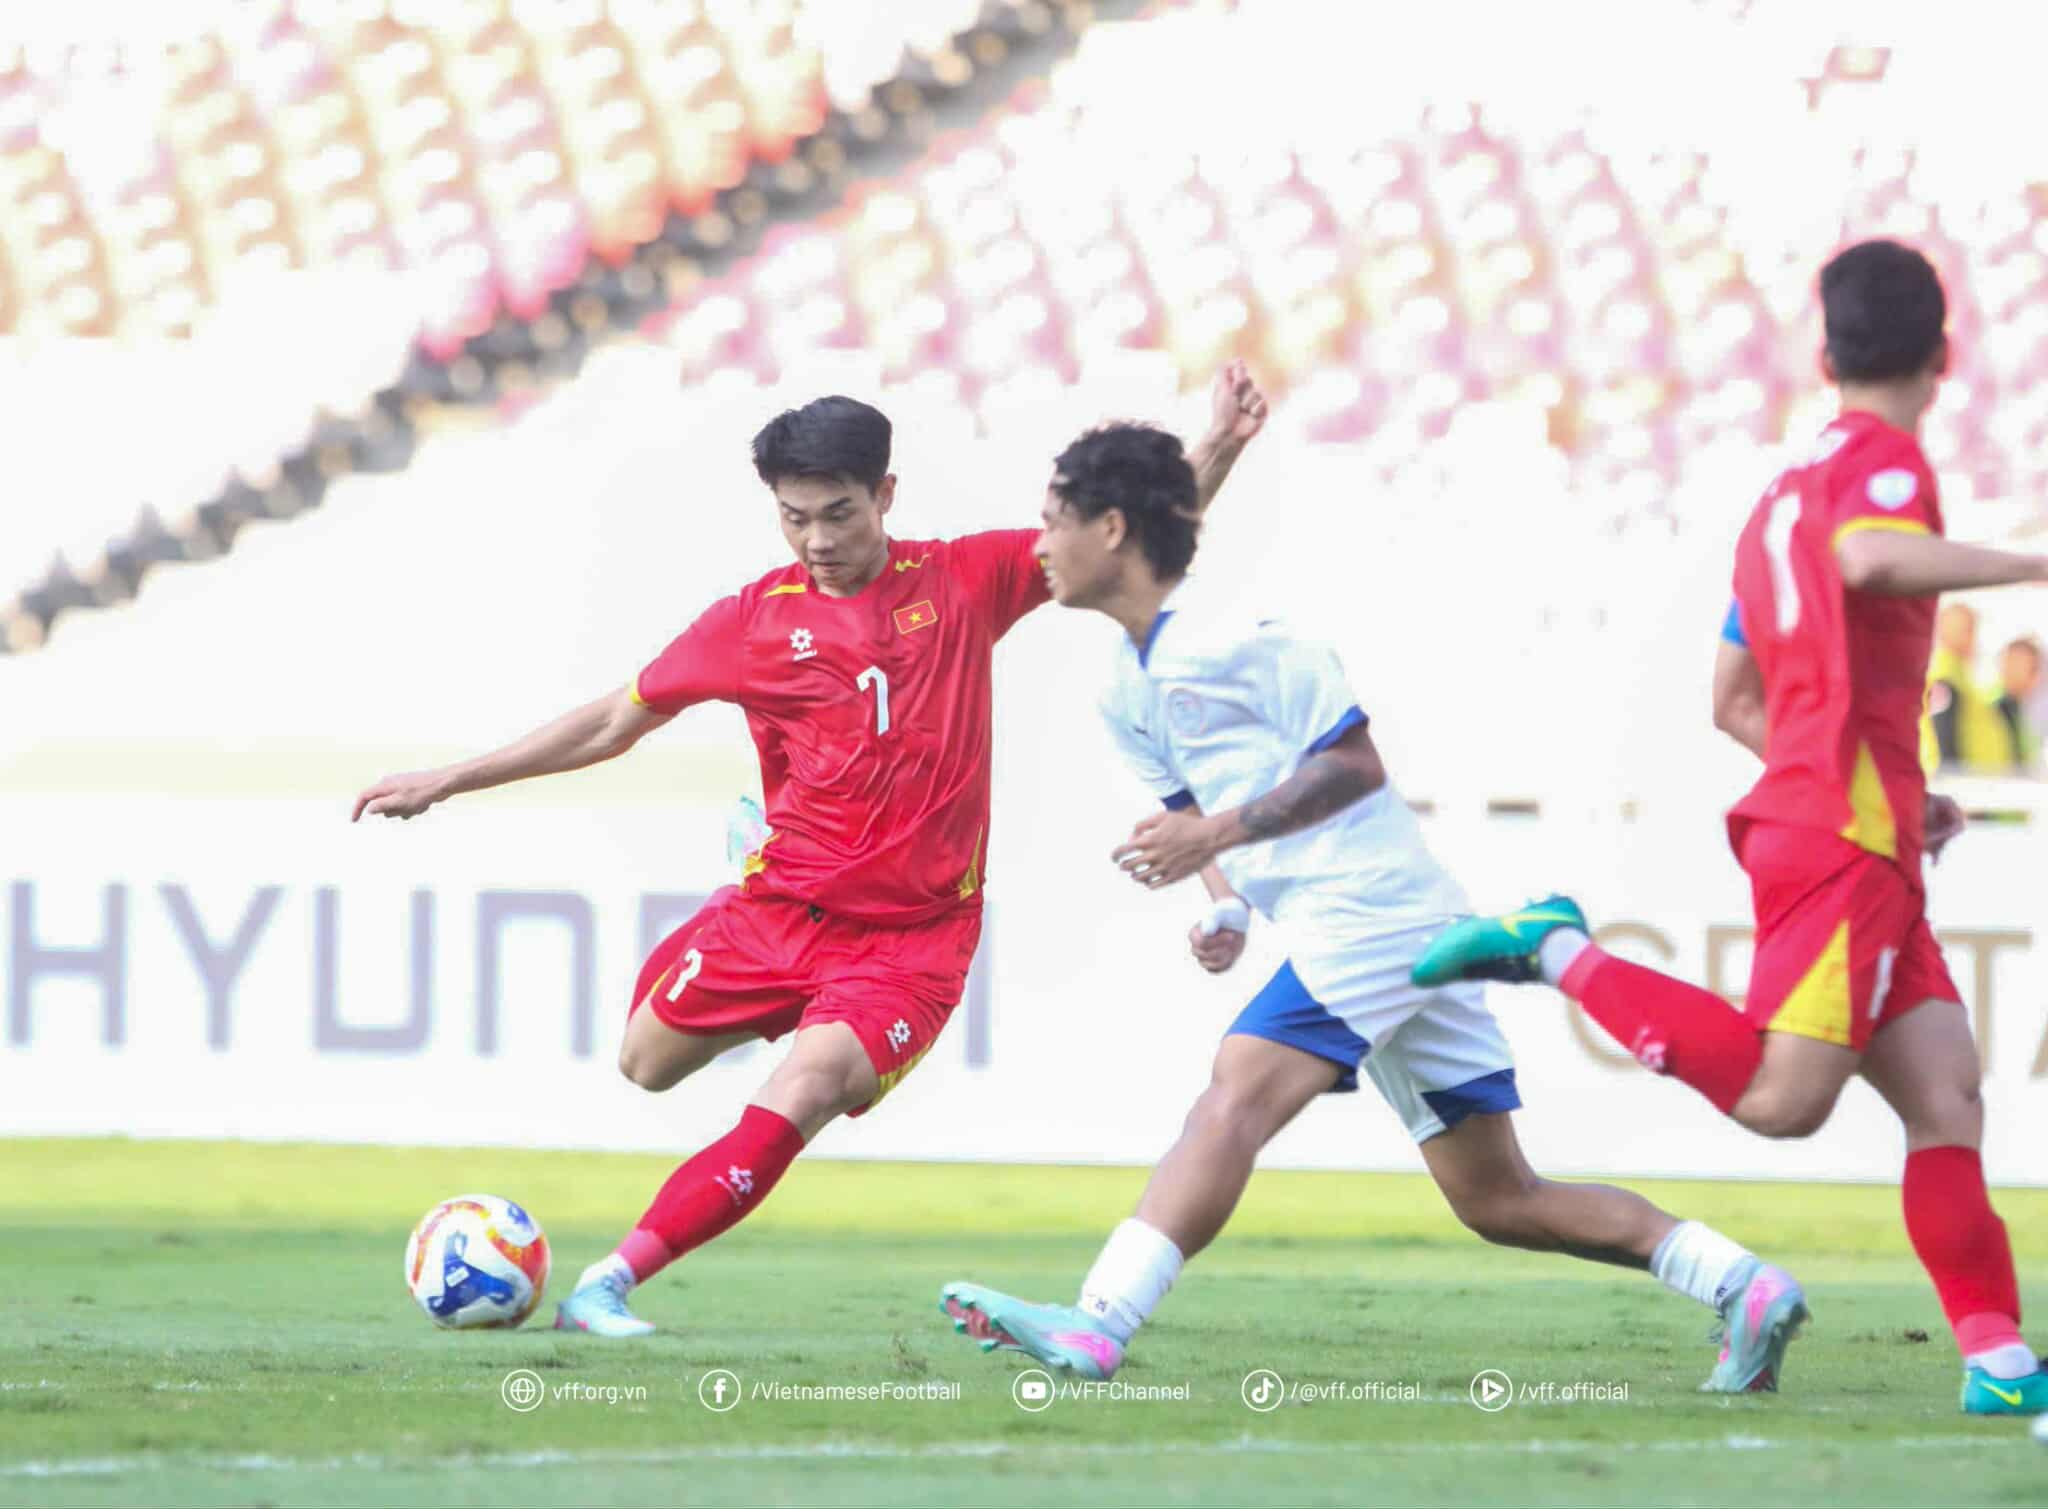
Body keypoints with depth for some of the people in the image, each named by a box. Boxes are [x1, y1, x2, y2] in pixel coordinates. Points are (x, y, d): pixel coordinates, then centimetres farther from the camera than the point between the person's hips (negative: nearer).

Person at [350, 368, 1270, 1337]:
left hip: (913, 938, -3)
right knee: (647, 1065, 7)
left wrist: (1218, 449, -10)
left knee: (799, 1100, -24)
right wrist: (447, 782, 10)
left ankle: (608, 1285, -24)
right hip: (779, 910, 3)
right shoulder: (754, 620, 2)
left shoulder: (963, 583, 1)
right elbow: (612, 725, 11)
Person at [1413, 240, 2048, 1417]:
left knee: (1948, 1098, 1)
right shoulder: (1885, 460, -4)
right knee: (1781, 1097, -17)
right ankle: (1566, 955, -10)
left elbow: (1736, 701, 25)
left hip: (1806, 819, 9)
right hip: (1845, 836, -9)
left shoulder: (1785, 493, 23)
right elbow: (1869, 559, -30)